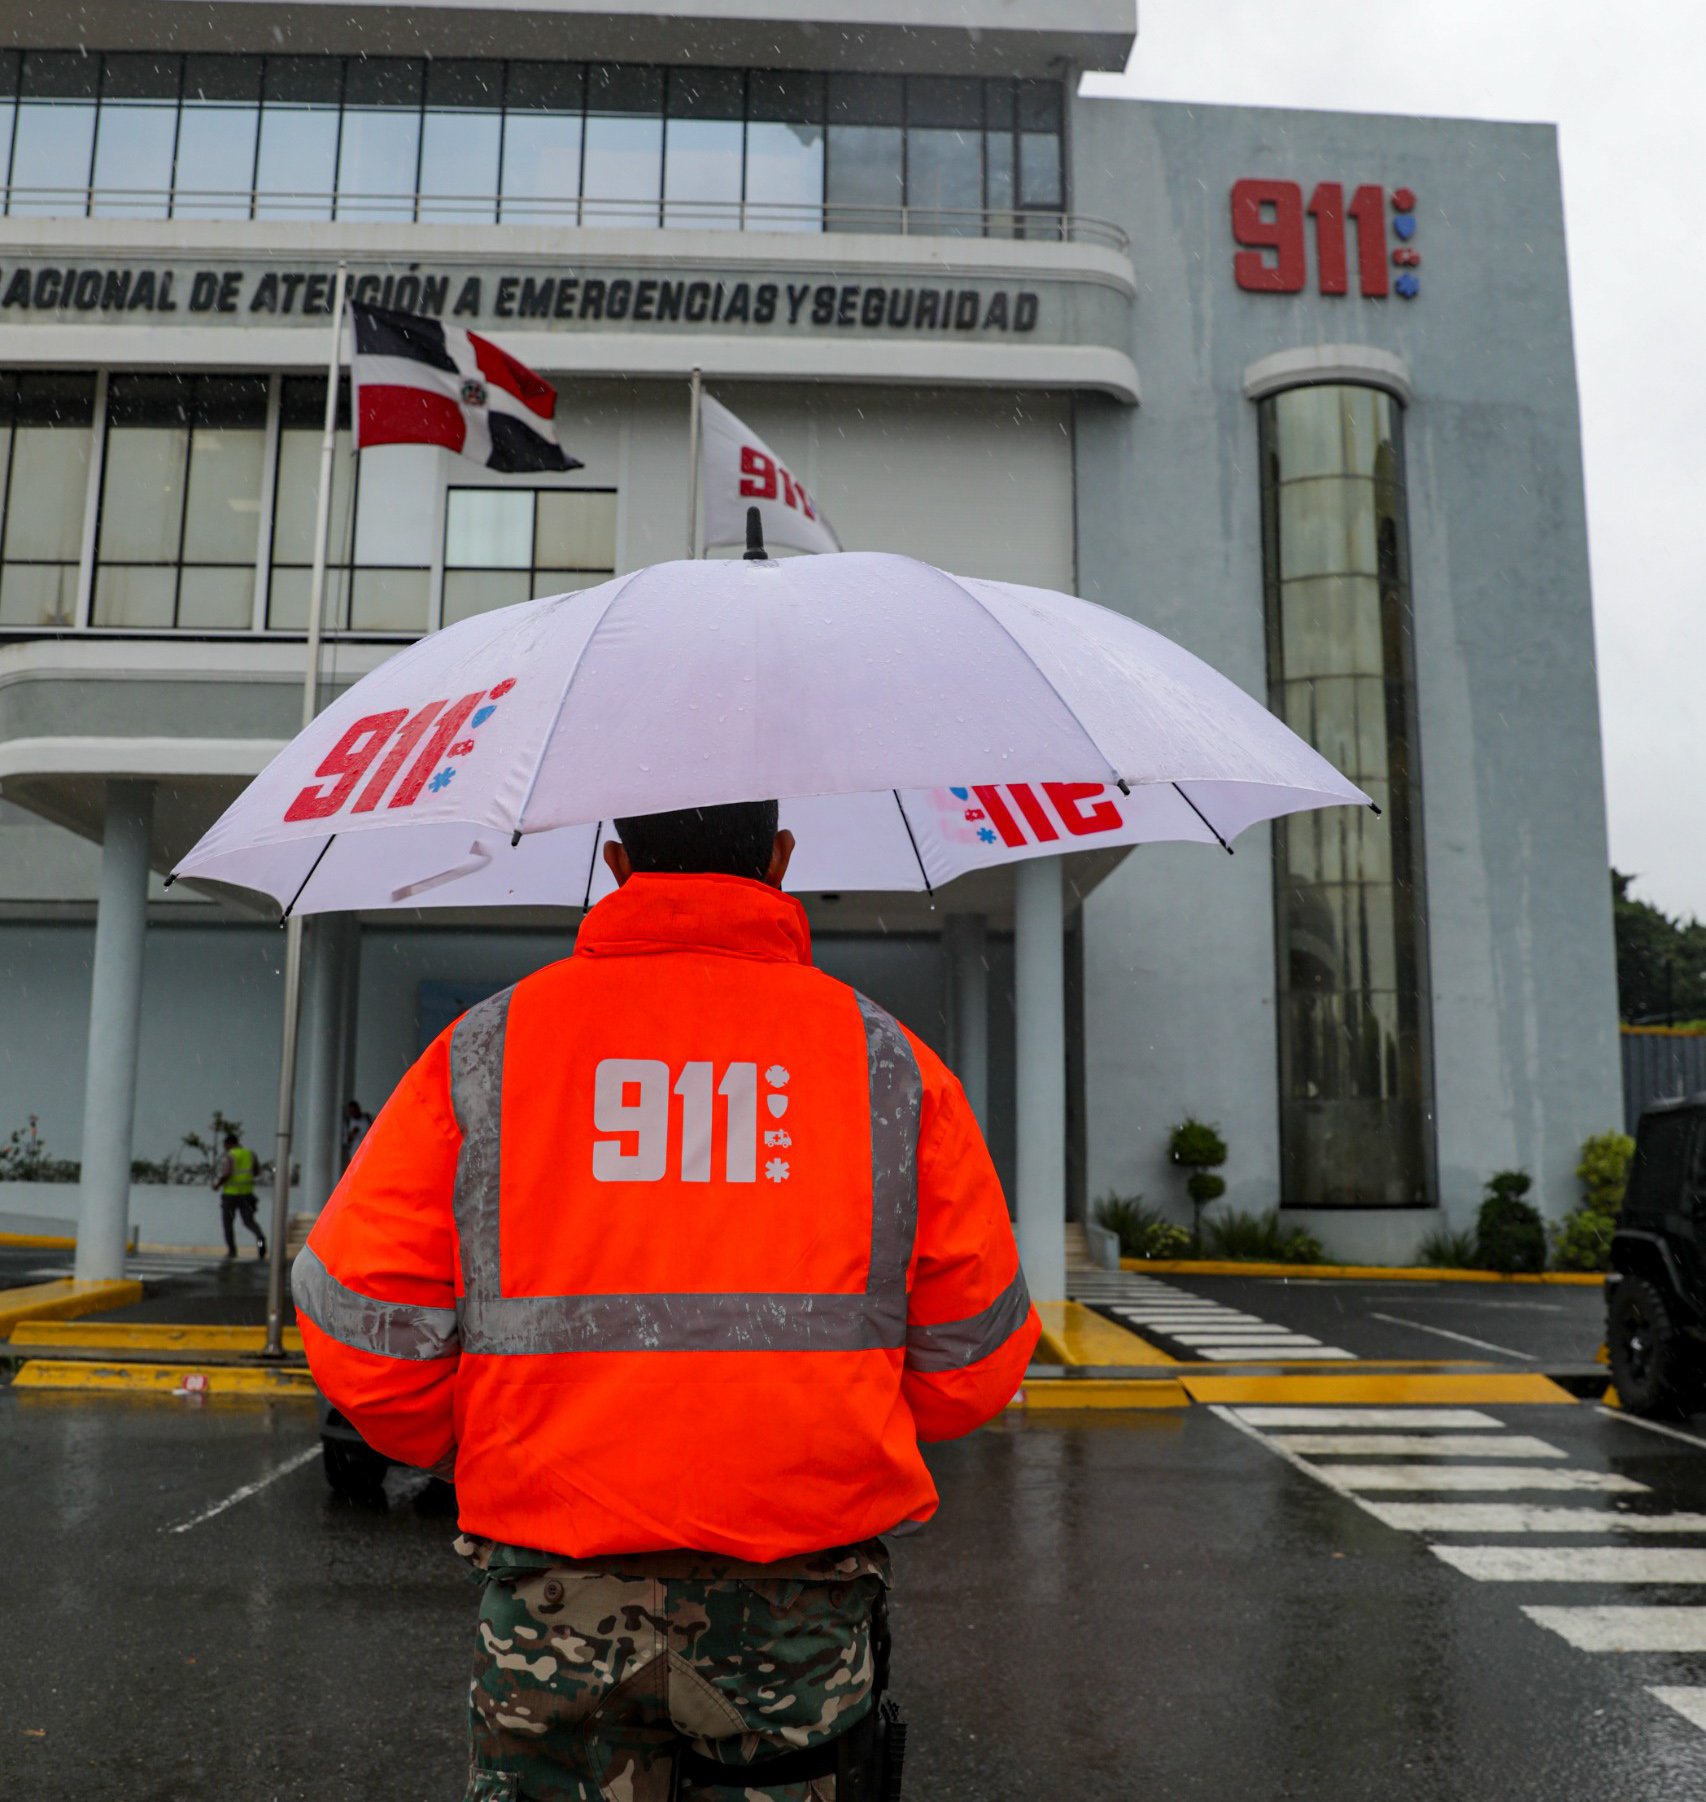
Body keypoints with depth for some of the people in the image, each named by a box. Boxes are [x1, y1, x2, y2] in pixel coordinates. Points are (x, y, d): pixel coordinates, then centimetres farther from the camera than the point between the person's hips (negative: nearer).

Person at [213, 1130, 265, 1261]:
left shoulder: (228, 1156, -10)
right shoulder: (250, 1153, 7)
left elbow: (225, 1175, -21)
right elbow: (256, 1171, 15)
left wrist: (217, 1185, -4)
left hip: (231, 1192, -4)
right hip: (247, 1192, 4)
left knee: (227, 1222, 14)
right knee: (249, 1221, 4)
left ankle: (232, 1250, 13)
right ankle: (260, 1237, -26)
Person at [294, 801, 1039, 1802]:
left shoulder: (488, 1050, -1)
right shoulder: (888, 1060, 1)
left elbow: (358, 1315, -3)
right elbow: (976, 1360, 2)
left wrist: (464, 1450, 15)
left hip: (555, 1590, 0)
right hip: (805, 1597, 1)